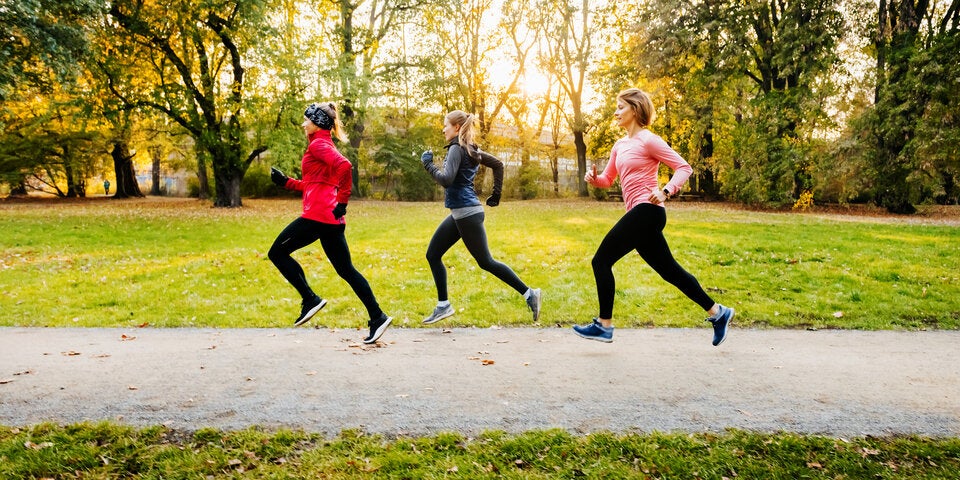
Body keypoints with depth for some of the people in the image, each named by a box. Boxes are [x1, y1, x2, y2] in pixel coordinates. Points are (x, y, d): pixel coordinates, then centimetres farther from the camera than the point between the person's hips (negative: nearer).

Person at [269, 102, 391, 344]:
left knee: (277, 252, 4)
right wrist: (285, 182, 23)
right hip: (331, 217, 10)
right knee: (345, 269, 9)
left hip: (318, 215, -10)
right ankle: (377, 317, 6)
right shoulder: (324, 145, 23)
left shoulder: (318, 144, -6)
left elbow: (345, 166, -26)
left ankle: (310, 300, 1)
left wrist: (342, 202, -22)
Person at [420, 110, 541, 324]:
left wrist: (428, 164, -11)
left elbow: (446, 179, -24)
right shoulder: (470, 149, 14)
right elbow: (498, 164, 20)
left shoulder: (457, 149, -13)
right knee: (432, 255, 10)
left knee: (486, 262, -3)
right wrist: (496, 195, 20)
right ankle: (443, 306, 15)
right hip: (459, 213, 10)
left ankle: (529, 293, 4)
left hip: (467, 213, -10)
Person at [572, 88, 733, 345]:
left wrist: (665, 191, -23)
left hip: (646, 211, -9)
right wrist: (594, 178, 1)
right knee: (669, 270, 12)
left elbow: (684, 167, -8)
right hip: (639, 214, 9)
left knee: (602, 260, -7)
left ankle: (604, 325, 3)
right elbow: (608, 179, 22)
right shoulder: (620, 145, 17)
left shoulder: (648, 140, -7)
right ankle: (717, 312, 22)